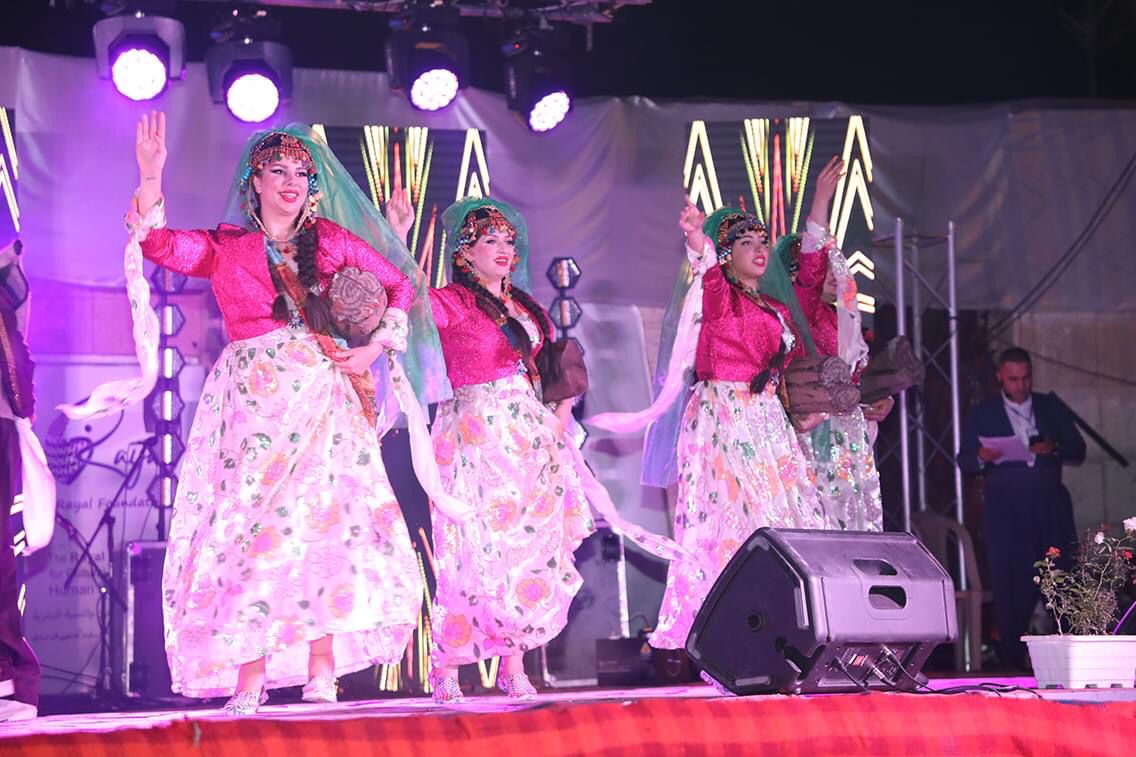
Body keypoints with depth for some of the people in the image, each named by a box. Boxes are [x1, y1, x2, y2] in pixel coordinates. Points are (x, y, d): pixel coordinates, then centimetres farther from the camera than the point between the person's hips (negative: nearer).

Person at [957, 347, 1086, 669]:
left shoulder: (1052, 407, 15)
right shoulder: (982, 415, 10)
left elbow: (1078, 451, 11)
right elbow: (964, 461, 6)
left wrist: (1055, 449, -10)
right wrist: (982, 457, -17)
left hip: (1050, 505, 1)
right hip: (1005, 507, -1)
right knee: (1010, 582, -6)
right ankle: (1013, 658, -1)